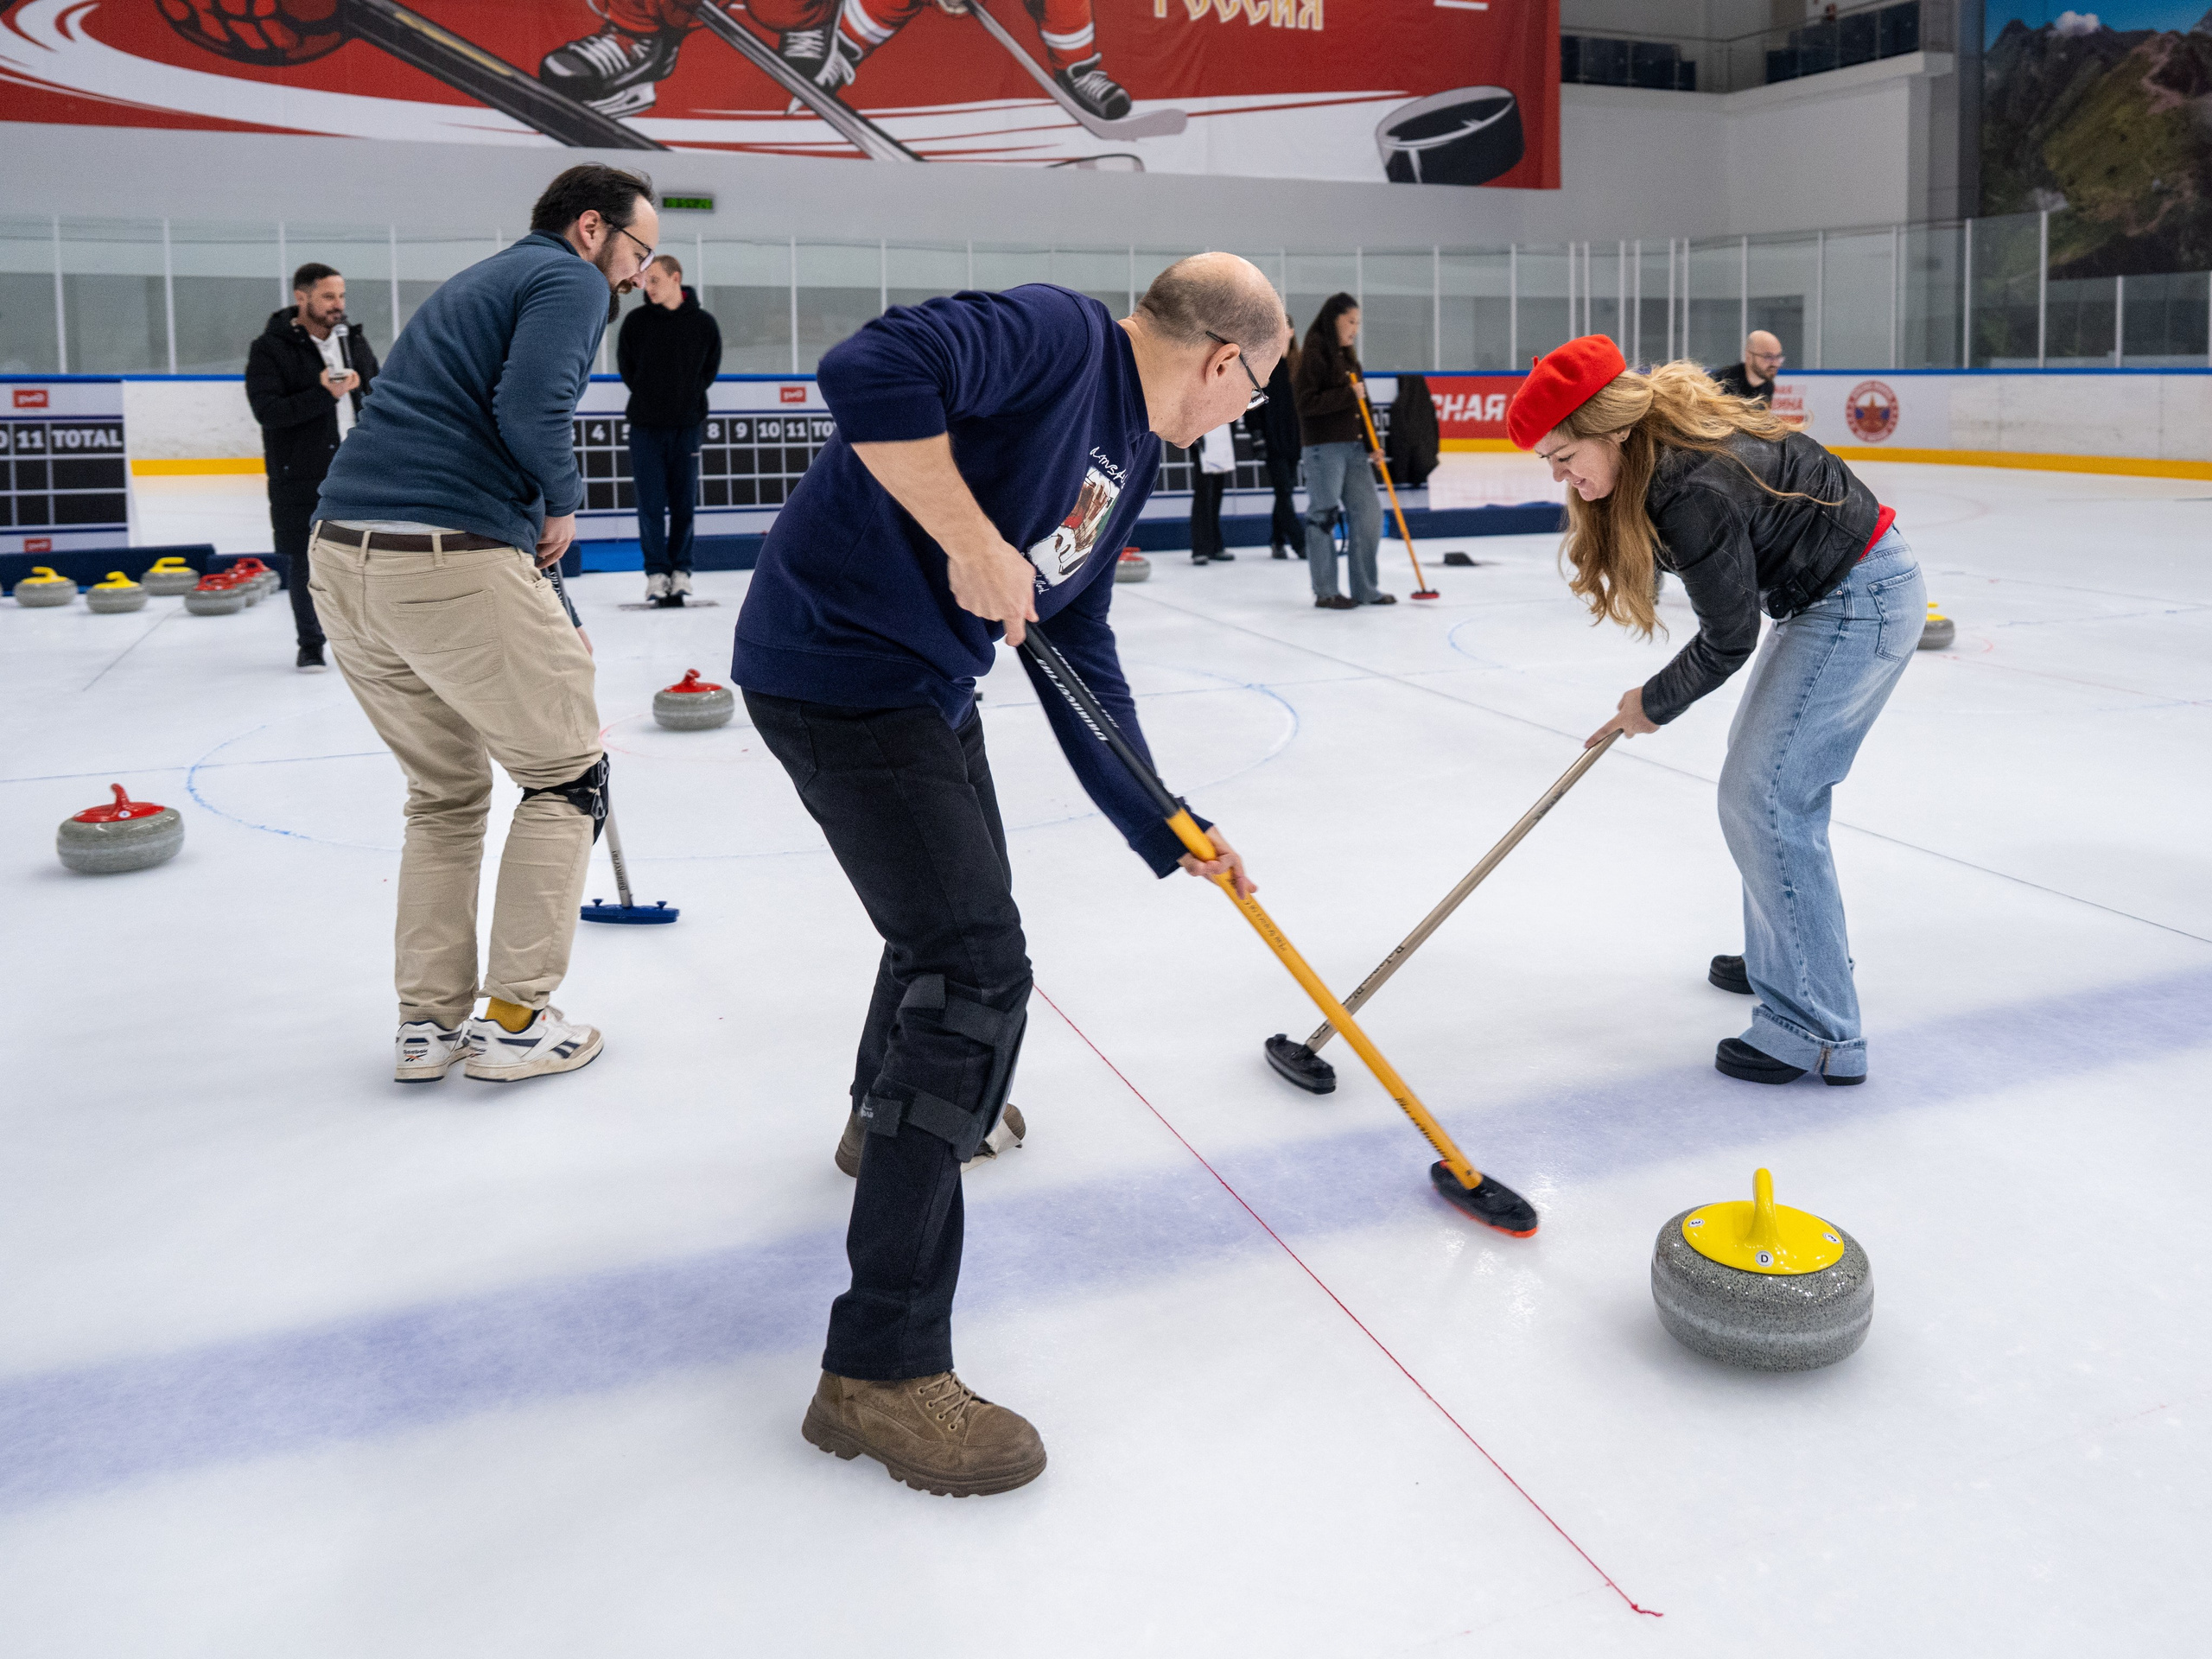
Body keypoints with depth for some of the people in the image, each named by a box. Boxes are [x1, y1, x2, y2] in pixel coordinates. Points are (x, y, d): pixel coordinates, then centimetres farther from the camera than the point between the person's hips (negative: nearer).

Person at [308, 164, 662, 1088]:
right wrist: (563, 503, 2)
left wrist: (544, 620, 33)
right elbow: (531, 411, -20)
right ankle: (515, 1020, 10)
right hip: (449, 562, -9)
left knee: (445, 793, 21)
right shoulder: (571, 280, 1)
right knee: (567, 776, 9)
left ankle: (427, 1023, 22)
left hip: (343, 559, 9)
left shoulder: (485, 281, 29)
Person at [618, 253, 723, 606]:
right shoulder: (636, 321, -1)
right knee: (651, 503, -2)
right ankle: (656, 573, 4)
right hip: (645, 426, 0)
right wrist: (648, 397, 10)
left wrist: (688, 399, 10)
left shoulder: (704, 322, -1)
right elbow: (626, 367, 10)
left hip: (687, 426, 0)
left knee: (684, 502, 3)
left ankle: (680, 570, 12)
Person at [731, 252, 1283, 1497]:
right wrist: (974, 542, -24)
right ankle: (882, 1371, -7)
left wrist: (1164, 831, 14)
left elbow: (1080, 658, 16)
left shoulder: (1133, 456, 14)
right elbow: (869, 375, -30)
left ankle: (895, 1114, 60)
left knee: (958, 905, 30)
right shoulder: (1059, 335, -14)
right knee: (976, 968, -14)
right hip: (839, 665, -11)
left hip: (926, 680, 11)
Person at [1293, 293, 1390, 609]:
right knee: (1323, 515, -2)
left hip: (1353, 446, 8)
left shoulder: (1348, 355, 17)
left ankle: (1364, 588, 13)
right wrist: (1348, 394, -19)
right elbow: (1307, 404, -17)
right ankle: (1325, 591, 6)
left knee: (1369, 511, 4)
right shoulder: (1313, 354, -8)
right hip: (1324, 448, -8)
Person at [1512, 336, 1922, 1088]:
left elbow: (1729, 640, -20)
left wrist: (1654, 704, -5)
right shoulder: (1656, 448, -1)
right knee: (1772, 781, 20)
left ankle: (1819, 1032, -7)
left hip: (1862, 603, -10)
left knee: (1763, 797, -12)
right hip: (1828, 594, 10)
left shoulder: (1694, 490, -30)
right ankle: (1786, 957, 36)